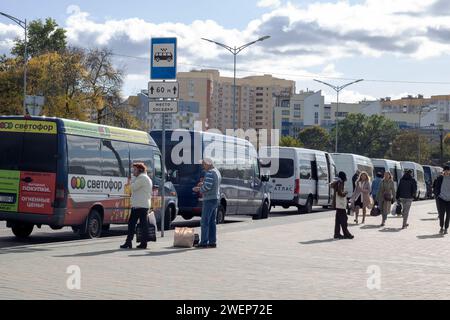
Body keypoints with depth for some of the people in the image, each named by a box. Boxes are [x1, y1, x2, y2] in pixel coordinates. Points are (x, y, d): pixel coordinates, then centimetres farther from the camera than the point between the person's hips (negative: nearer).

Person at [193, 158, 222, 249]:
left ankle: (204, 242, -6)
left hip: (209, 200, -10)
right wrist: (203, 184, 13)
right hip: (216, 198, 10)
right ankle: (212, 242, 10)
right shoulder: (217, 172, 16)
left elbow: (207, 186, -22)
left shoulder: (210, 173, -15)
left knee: (204, 222, -6)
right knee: (212, 221, 11)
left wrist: (199, 189, -7)